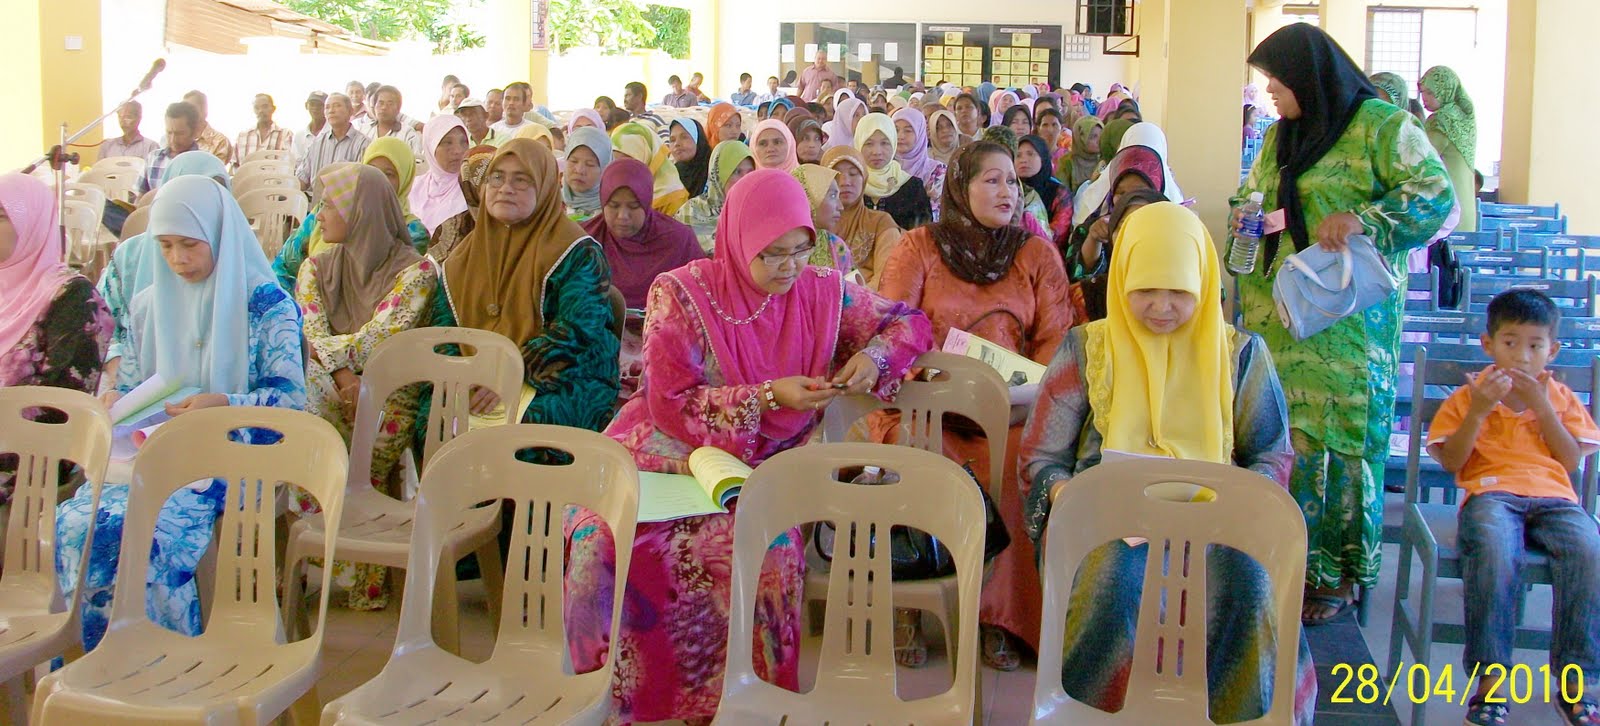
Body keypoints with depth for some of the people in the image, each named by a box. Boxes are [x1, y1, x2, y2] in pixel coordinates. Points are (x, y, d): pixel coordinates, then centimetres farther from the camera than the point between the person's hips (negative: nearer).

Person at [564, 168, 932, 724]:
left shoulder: (823, 292, 0)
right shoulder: (680, 295, -8)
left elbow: (909, 322, 12)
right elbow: (670, 407, -11)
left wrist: (873, 355, -10)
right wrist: (768, 397, -20)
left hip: (758, 468, 1)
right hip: (669, 454, -1)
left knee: (769, 550, -32)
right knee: (604, 540, -28)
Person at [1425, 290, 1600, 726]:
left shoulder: (1561, 398, 21)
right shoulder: (1468, 396, 15)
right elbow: (1451, 462, 5)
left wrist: (1539, 404, 1)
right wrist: (1479, 411, -5)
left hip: (1553, 497, 2)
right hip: (1491, 493, -2)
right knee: (1493, 548, -38)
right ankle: (1490, 676, -33)